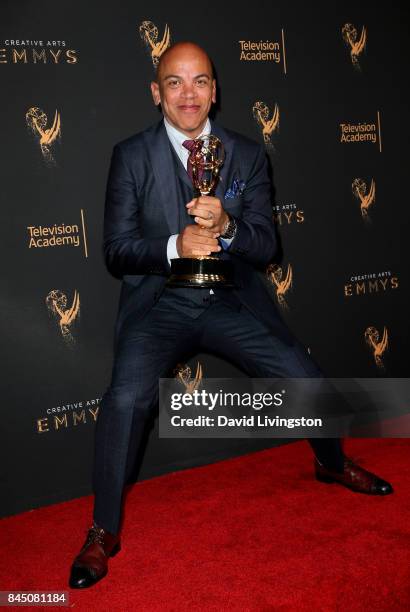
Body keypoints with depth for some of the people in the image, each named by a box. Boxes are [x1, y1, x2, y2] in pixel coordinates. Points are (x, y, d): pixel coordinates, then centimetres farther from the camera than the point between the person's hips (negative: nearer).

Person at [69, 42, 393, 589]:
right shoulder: (131, 156, 0)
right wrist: (174, 247, -23)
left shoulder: (249, 155, 6)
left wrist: (226, 227, -22)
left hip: (231, 302, 2)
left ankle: (332, 464, 30)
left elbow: (265, 247, 0)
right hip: (160, 303, -2)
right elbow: (116, 251, -3)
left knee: (307, 380, -6)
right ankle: (104, 530, -2)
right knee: (126, 397, -26)